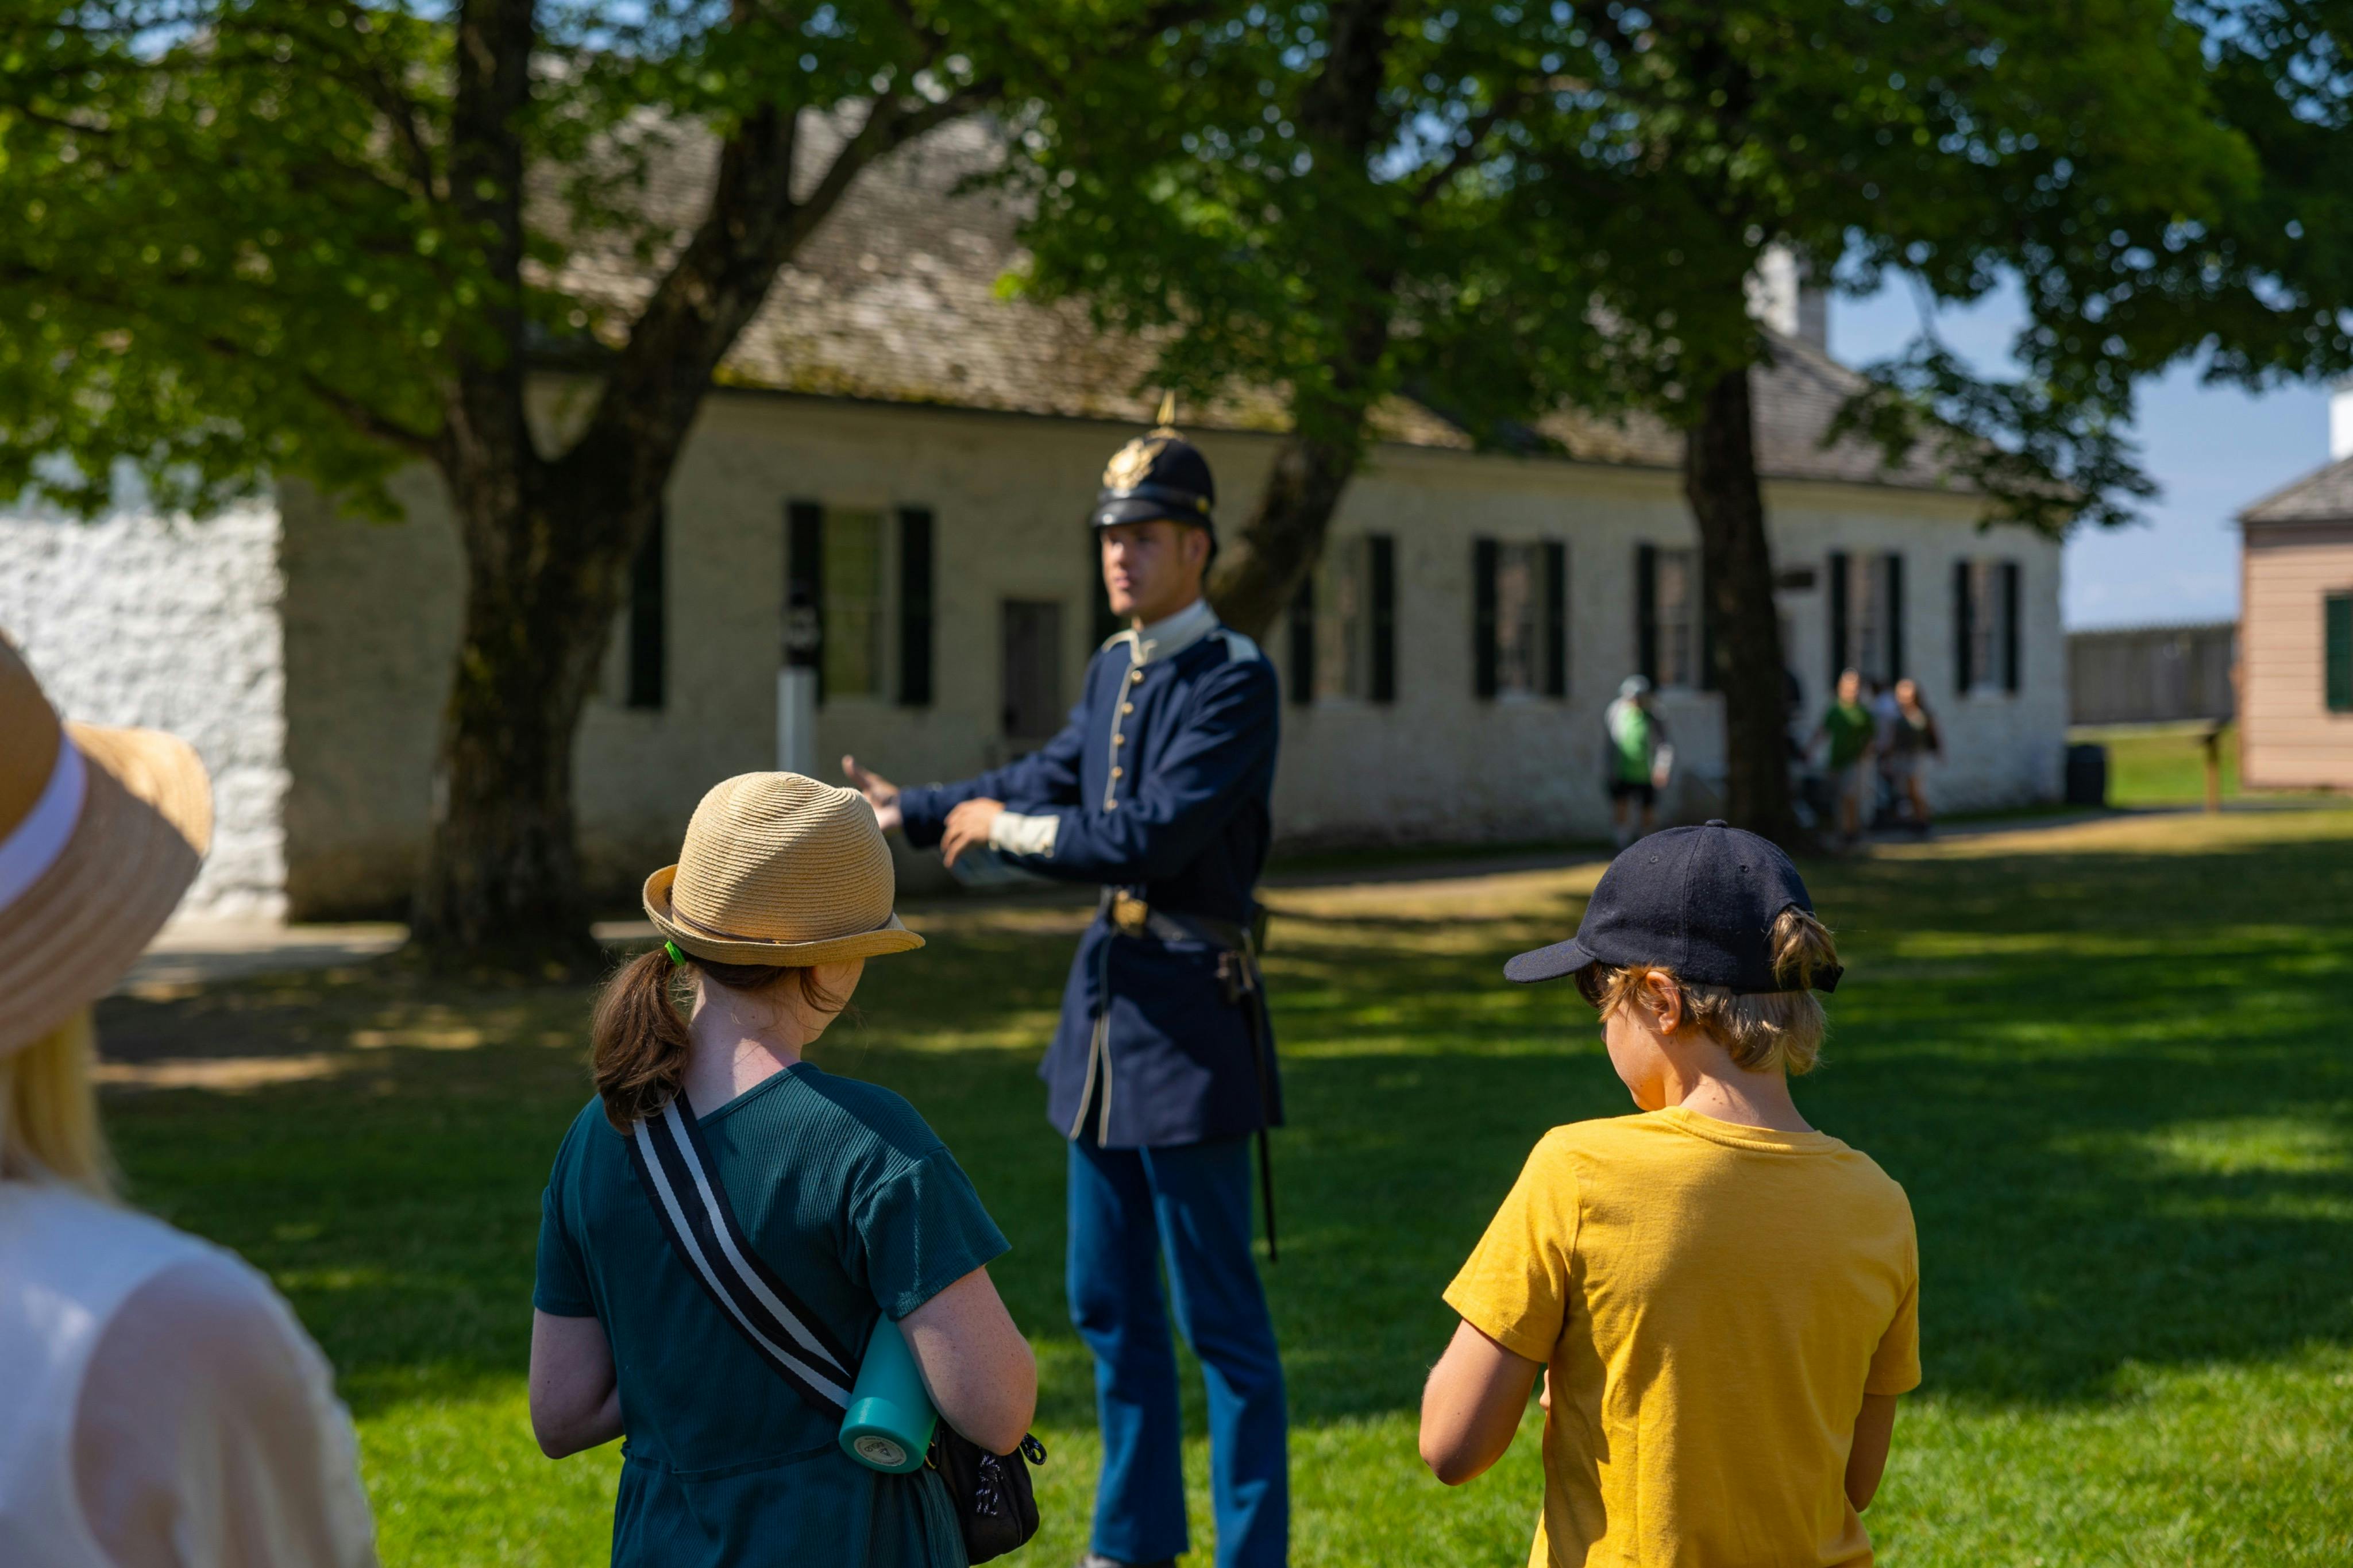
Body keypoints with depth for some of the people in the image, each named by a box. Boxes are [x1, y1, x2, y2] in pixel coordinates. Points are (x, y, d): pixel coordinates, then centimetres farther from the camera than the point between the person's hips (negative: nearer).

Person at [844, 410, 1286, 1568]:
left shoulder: (1235, 679, -14)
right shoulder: (1114, 670, 11)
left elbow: (1157, 835, -22)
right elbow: (1046, 780, 23)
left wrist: (1006, 832, -13)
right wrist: (904, 813, 23)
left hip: (1189, 1011, -9)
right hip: (1107, 994, 9)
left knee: (1220, 1312, -2)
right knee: (1108, 1304, 16)